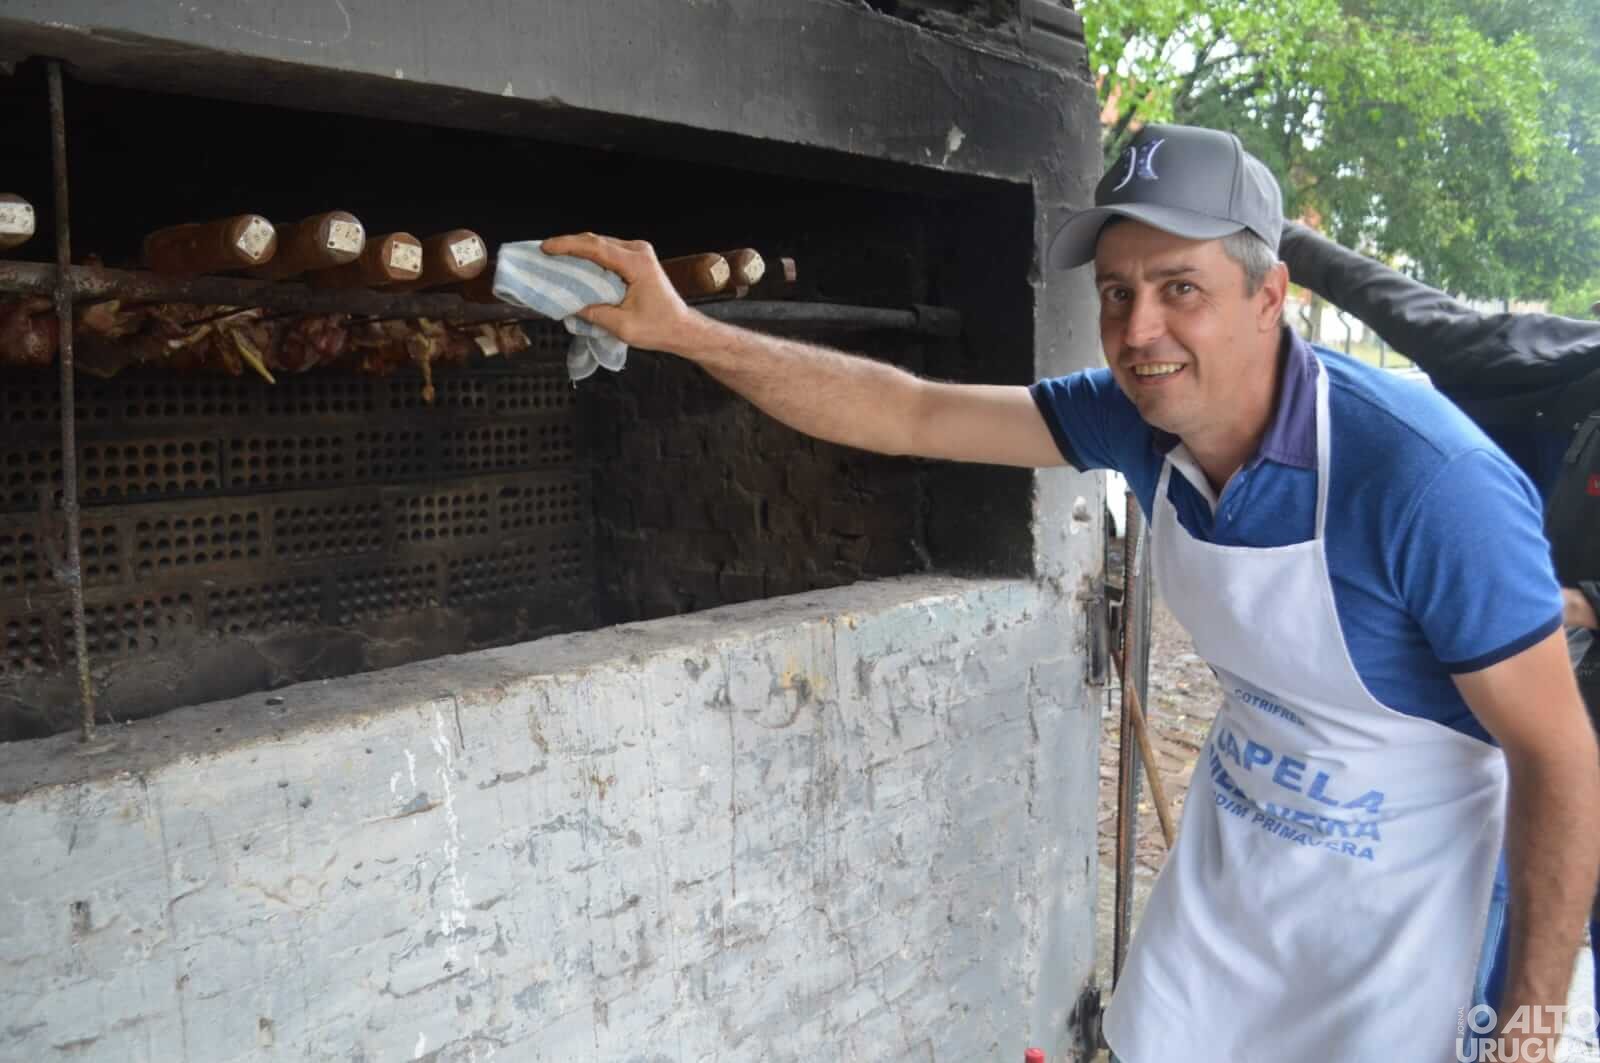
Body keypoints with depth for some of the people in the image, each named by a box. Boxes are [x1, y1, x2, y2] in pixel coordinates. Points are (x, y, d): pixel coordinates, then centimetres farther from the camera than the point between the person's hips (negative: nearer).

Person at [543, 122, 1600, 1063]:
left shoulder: (1426, 481, -31)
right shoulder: (1142, 415, -14)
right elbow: (913, 414, -11)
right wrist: (685, 331, -15)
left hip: (1393, 875, -5)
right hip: (1237, 832, 5)